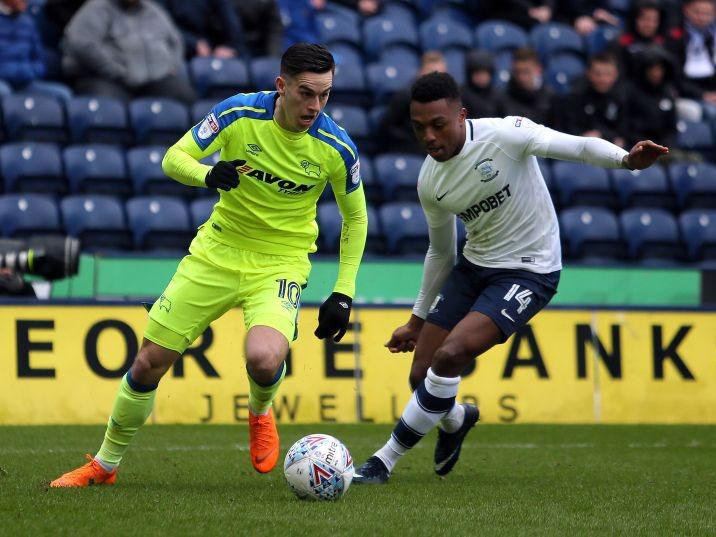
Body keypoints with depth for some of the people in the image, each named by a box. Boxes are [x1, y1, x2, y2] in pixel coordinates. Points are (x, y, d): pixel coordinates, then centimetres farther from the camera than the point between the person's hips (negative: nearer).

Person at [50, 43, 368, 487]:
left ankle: (260, 414, 8)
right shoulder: (240, 113, -15)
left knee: (264, 359, -31)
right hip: (218, 250, 2)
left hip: (280, 263, -1)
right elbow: (173, 158, -7)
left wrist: (343, 293, -3)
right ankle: (104, 465, 24)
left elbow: (356, 218, 2)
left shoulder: (336, 148, -14)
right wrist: (208, 175, -30)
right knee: (150, 361, 1)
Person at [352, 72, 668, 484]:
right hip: (474, 266, 6)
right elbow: (441, 252, 15)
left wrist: (627, 160, -46)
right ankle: (456, 420, 41)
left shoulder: (505, 134, -19)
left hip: (529, 272, -6)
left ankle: (386, 461, -11)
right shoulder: (430, 182, -1)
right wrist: (417, 320, 21)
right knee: (421, 376, 3)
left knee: (449, 356, -23)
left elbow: (579, 147, -25)